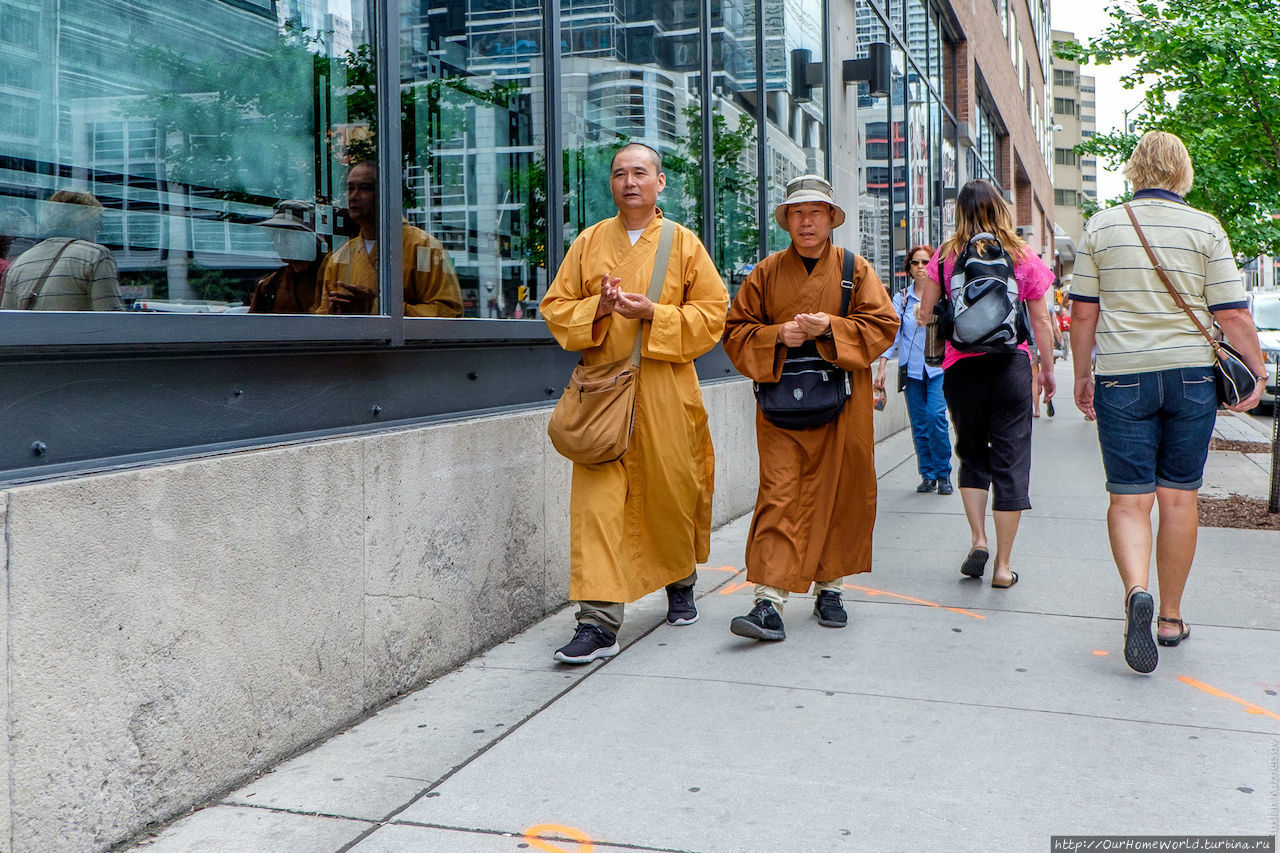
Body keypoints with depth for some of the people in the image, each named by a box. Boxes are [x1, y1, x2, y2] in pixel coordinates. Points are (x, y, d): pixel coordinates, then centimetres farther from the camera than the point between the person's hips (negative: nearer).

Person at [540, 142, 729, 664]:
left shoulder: (684, 243, 6)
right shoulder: (589, 242, 11)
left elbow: (712, 313, 2)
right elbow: (556, 307, 10)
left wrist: (652, 314, -12)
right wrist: (598, 308, -10)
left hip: (666, 391, 0)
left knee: (672, 492, 9)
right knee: (598, 499, -9)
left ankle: (680, 582, 38)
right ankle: (600, 621, -8)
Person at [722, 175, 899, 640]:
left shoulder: (856, 270, 6)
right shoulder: (766, 273, 7)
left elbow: (882, 324, -1)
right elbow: (735, 331, 7)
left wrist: (831, 327, -15)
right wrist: (777, 335, -12)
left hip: (842, 405, 1)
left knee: (839, 495, 6)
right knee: (779, 496, -8)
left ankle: (829, 588, 23)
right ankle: (770, 601, -11)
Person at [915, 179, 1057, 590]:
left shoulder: (946, 256, 0)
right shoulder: (1023, 257, 2)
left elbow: (924, 313, 3)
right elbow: (1040, 321, 4)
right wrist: (1047, 370, 14)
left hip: (962, 367, 1)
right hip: (1011, 366, -1)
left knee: (972, 452, 19)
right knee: (1010, 460, 4)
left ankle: (978, 540, 5)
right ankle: (1003, 565, 7)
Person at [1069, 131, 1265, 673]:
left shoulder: (1101, 227, 2)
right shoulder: (1205, 228, -1)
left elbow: (1083, 312, 3)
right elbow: (1232, 314, -3)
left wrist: (1082, 375, 12)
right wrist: (1256, 370, 10)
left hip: (1123, 377, 0)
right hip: (1191, 374, 1)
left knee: (1128, 497, 1)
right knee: (1179, 497, 9)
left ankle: (1136, 590, -25)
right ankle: (1171, 617, 18)